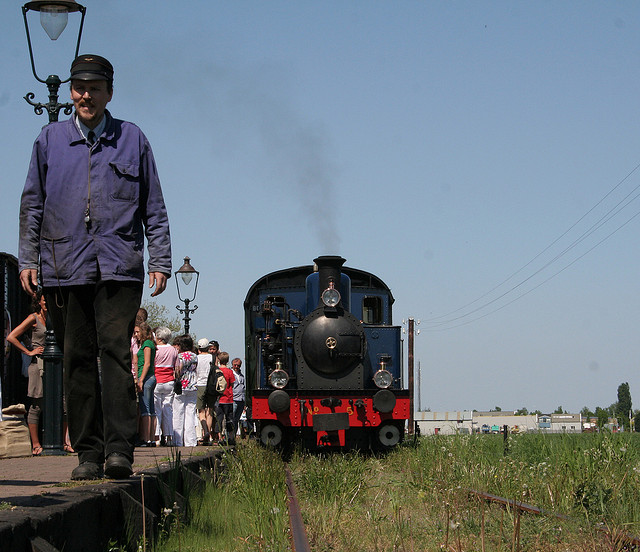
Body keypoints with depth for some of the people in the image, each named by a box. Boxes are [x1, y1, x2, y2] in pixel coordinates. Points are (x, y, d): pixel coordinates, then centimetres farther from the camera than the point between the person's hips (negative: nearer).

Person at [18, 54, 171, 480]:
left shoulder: (132, 140, 12)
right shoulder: (50, 139, 14)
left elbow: (154, 208, 14)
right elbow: (32, 204, 16)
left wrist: (160, 261, 7)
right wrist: (28, 259, 8)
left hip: (119, 268, -1)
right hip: (64, 267, 2)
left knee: (116, 353, -12)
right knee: (77, 360, 1)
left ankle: (119, 449, -15)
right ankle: (88, 452, 5)